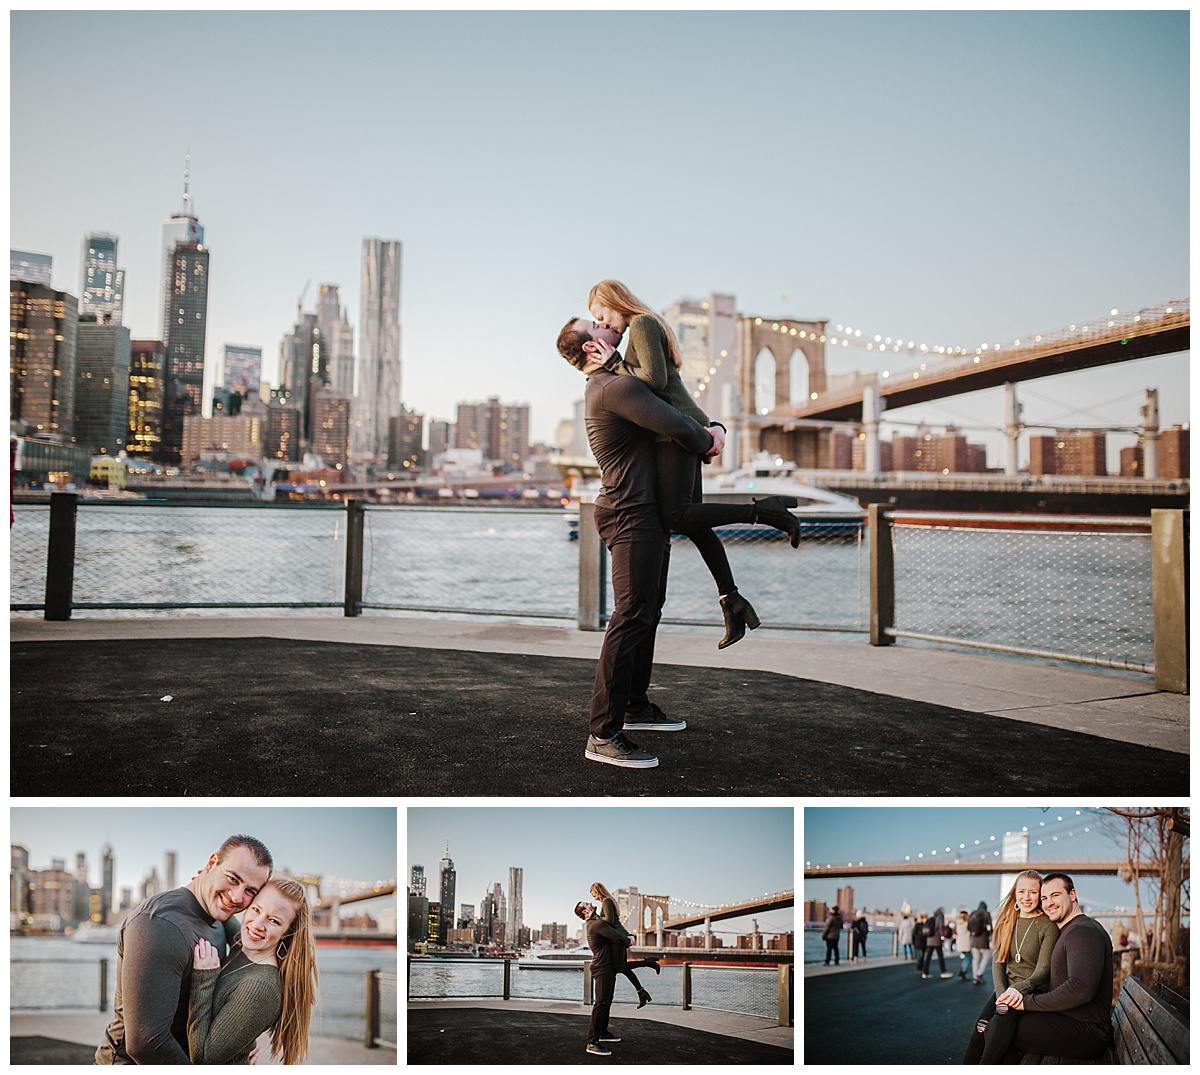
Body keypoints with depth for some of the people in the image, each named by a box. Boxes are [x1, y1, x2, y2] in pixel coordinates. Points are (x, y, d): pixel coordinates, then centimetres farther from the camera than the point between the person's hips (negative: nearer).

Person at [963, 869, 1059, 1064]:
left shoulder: (1048, 926, -5)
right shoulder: (1006, 922, 10)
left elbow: (1043, 970, -10)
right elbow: (998, 961, 5)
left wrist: (1018, 989, -26)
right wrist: (1002, 994, -13)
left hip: (1035, 992, -4)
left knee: (1003, 1019, -33)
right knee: (982, 1025, -24)